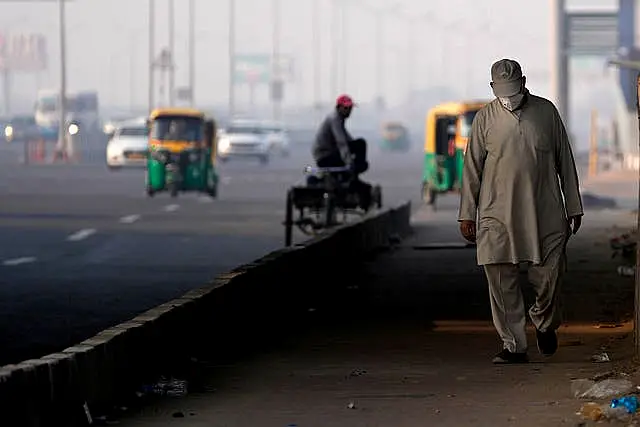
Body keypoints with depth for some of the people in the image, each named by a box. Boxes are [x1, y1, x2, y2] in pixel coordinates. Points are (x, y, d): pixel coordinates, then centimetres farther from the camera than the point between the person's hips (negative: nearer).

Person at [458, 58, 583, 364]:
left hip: (544, 212, 0)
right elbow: (472, 168, 7)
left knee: (548, 276, -3)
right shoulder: (485, 118, 4)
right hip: (497, 216, 0)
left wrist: (573, 207, 10)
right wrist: (467, 214, 4)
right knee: (501, 282, -4)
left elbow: (565, 161, 10)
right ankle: (514, 346, 4)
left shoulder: (546, 112, 5)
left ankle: (545, 324, 27)